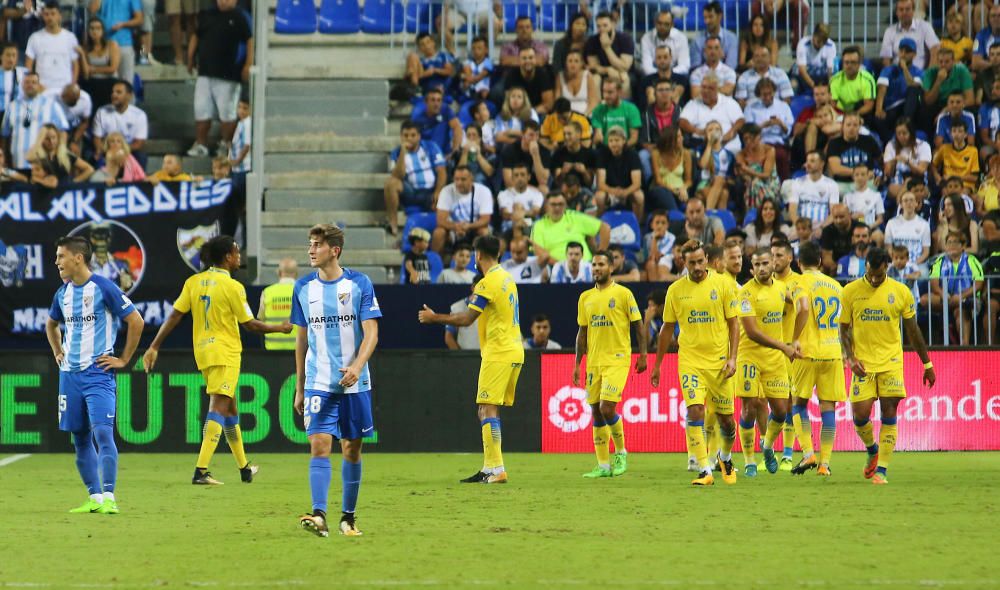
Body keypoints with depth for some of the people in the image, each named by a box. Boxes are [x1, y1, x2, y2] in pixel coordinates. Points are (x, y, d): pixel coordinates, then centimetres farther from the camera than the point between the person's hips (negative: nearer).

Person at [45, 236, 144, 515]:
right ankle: (94, 498, 13)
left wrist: (124, 360, -7)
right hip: (70, 374, 7)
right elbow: (51, 324, 31)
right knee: (80, 438, 7)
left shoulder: (104, 288, -10)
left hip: (98, 373, -7)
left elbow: (136, 321, -8)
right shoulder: (63, 293, 10)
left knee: (103, 432, -17)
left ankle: (109, 498, -18)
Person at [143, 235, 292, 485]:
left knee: (230, 408, 19)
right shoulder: (232, 286, -12)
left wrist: (154, 347, 3)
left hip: (202, 352, 7)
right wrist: (280, 328, 9)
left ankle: (244, 467, 30)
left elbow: (174, 316, 0)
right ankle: (201, 471, -21)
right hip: (225, 353, -7)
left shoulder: (193, 282, 4)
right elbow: (250, 324, -6)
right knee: (219, 409, -10)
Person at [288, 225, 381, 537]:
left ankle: (348, 516, 19)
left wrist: (357, 366, -25)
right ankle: (318, 515, -22)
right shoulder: (304, 288, 6)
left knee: (351, 449, 6)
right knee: (319, 444, -13)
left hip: (354, 383, -1)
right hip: (318, 383, 1)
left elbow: (371, 333, -6)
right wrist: (299, 388, 15)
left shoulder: (359, 284, -3)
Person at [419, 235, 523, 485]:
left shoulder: (488, 283, -13)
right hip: (514, 351, 9)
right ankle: (489, 468, 10)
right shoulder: (507, 278, 15)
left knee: (488, 409, -11)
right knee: (488, 410, 11)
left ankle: (496, 469, -17)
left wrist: (434, 318, -2)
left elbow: (466, 319, -13)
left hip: (498, 353, -9)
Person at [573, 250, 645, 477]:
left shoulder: (623, 294, -4)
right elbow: (582, 332, 15)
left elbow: (638, 324, -1)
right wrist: (577, 364, 11)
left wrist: (642, 354, -6)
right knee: (596, 412, 5)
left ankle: (621, 452, 7)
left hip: (617, 360, -6)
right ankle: (603, 465, 10)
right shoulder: (585, 298, 11)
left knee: (607, 409, -16)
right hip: (593, 362, 6)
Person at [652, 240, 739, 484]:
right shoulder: (676, 290, 2)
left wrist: (732, 358, -7)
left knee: (725, 418, 7)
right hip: (690, 360, 0)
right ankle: (704, 471, -16)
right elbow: (667, 328, 12)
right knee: (695, 411, -17)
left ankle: (726, 457, 37)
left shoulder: (722, 284, -2)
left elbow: (733, 324, 2)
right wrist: (657, 364, 14)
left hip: (718, 360, 0)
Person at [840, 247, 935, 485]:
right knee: (860, 415, -5)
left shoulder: (901, 292, 1)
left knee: (889, 415, -7)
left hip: (891, 362, 0)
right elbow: (844, 329, 7)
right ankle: (872, 450, 25)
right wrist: (850, 358, -9)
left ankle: (881, 469, -3)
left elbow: (913, 331, 10)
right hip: (863, 364, 0)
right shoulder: (851, 292, 0)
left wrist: (927, 365, 12)